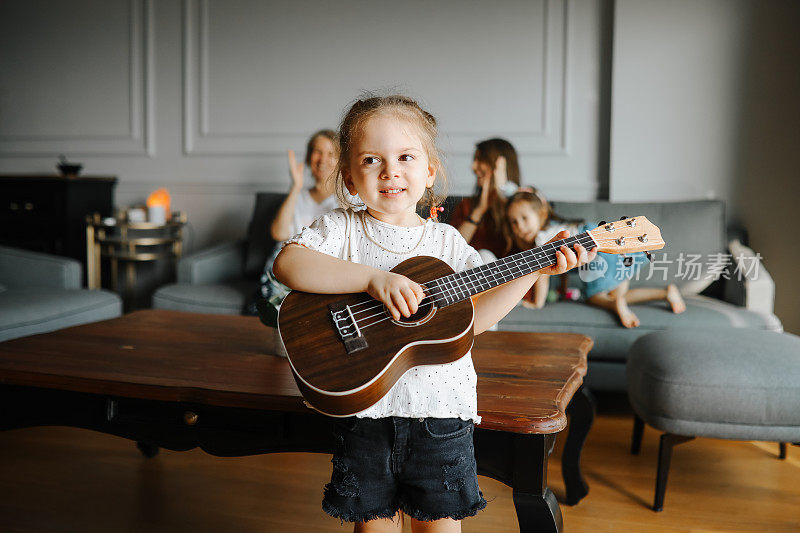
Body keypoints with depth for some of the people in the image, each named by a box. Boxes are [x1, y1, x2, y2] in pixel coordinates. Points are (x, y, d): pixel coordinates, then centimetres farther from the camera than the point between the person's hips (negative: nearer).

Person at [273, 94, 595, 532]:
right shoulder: (342, 228, -2)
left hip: (439, 409, 2)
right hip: (365, 407, -1)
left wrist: (536, 268, -6)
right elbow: (286, 263, -20)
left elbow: (475, 315, 1)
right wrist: (373, 278, -28)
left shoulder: (447, 242, 5)